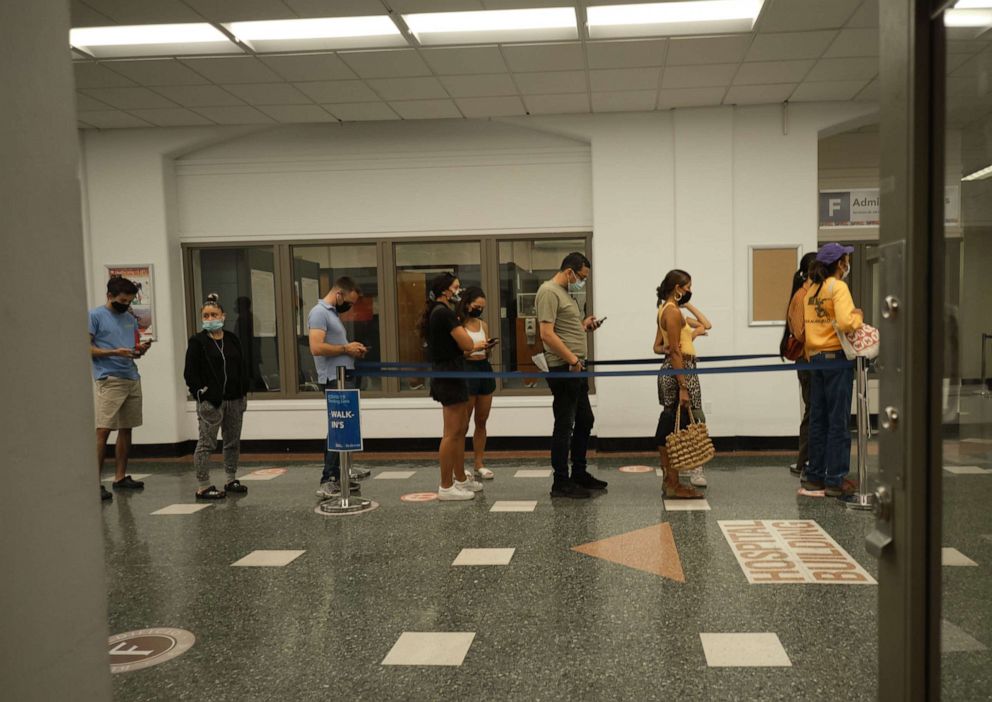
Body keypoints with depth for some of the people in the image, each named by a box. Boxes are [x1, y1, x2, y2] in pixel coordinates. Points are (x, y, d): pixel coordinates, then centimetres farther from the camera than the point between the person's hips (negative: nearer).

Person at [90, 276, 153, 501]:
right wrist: (114, 352, -18)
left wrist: (141, 349, -1)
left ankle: (120, 476, 17)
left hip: (132, 378, 7)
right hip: (109, 379, -7)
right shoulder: (95, 316, -1)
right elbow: (87, 348, -6)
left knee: (126, 429, 10)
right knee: (103, 430, -11)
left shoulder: (130, 318, 17)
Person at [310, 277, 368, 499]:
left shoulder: (333, 313, 19)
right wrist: (346, 348, -15)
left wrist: (352, 350, 9)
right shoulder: (319, 313, -13)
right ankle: (328, 482, -9)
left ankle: (340, 471, 25)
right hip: (335, 380, -10)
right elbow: (316, 348, -24)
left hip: (344, 378, 10)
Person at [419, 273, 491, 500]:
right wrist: (460, 326, 2)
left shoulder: (438, 312, 15)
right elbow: (466, 344, -18)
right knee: (452, 433, -6)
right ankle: (446, 487, 0)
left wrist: (475, 346, 17)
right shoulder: (445, 313, -16)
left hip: (447, 376, 11)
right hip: (450, 376, -11)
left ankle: (460, 479, 25)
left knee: (461, 430, 16)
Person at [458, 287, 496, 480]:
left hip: (485, 369, 7)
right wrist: (474, 347, -21)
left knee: (481, 421, 9)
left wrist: (488, 348, -2)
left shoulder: (483, 325, 13)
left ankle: (480, 465, 15)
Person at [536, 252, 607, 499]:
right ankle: (561, 483, 5)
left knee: (584, 421, 17)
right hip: (563, 369, -10)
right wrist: (572, 360, -19)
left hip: (576, 369, 10)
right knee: (564, 425, -4)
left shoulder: (565, 293, 18)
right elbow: (547, 334, -22)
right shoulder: (549, 292, -13)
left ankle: (579, 474, 28)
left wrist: (583, 326, 8)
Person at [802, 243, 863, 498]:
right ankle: (835, 480, 0)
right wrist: (858, 317, -5)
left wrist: (812, 357, 9)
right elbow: (845, 323, -23)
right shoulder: (838, 287, -11)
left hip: (816, 358, 7)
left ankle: (814, 476, 18)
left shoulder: (812, 290, 12)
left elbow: (804, 328, 9)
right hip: (836, 355, -7)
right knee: (839, 420, -2)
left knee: (818, 419, 12)